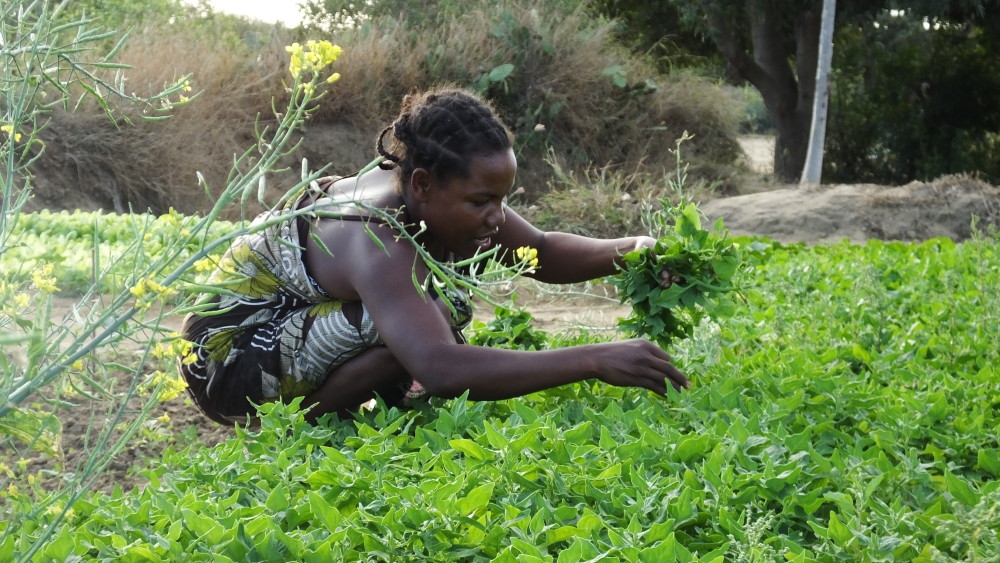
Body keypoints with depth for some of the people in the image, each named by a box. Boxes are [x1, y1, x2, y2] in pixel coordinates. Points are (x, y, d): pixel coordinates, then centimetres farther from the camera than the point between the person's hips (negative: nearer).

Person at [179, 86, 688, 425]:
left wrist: (629, 250, -15)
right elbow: (441, 369, -48)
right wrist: (594, 362, -49)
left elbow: (544, 253, 5)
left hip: (294, 323, 10)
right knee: (435, 313, -28)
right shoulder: (378, 243, -34)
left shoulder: (436, 199, -9)